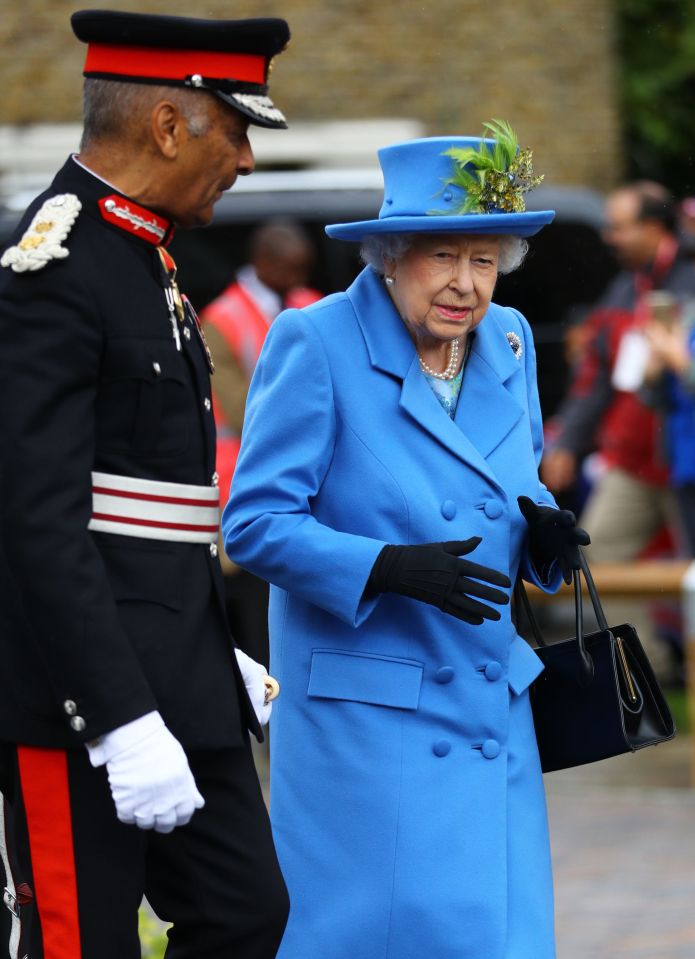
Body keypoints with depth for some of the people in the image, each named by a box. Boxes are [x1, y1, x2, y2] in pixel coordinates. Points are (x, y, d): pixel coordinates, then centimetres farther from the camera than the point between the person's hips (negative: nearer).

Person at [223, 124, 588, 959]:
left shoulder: (506, 343, 8)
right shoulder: (315, 345, -11)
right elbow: (254, 523, -13)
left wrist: (542, 531, -3)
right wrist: (387, 568, -26)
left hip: (491, 702, 6)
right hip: (366, 708, -6)